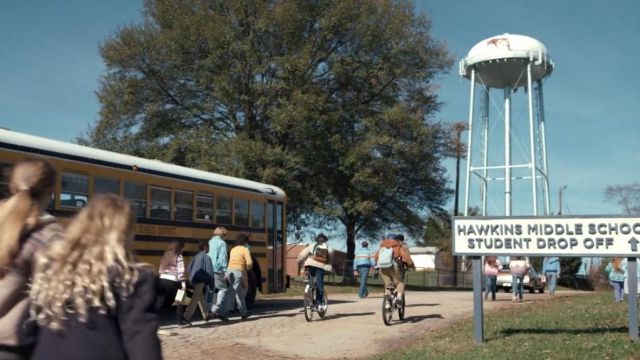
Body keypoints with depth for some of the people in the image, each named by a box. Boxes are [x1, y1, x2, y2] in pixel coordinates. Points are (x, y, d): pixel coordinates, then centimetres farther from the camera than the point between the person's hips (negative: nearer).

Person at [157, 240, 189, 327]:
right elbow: (180, 272, -13)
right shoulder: (179, 257, -4)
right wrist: (183, 284, -14)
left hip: (162, 281, 6)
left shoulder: (166, 256, 16)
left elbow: (160, 270, 16)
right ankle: (180, 320, 18)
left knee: (159, 303, 7)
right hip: (172, 282, -6)